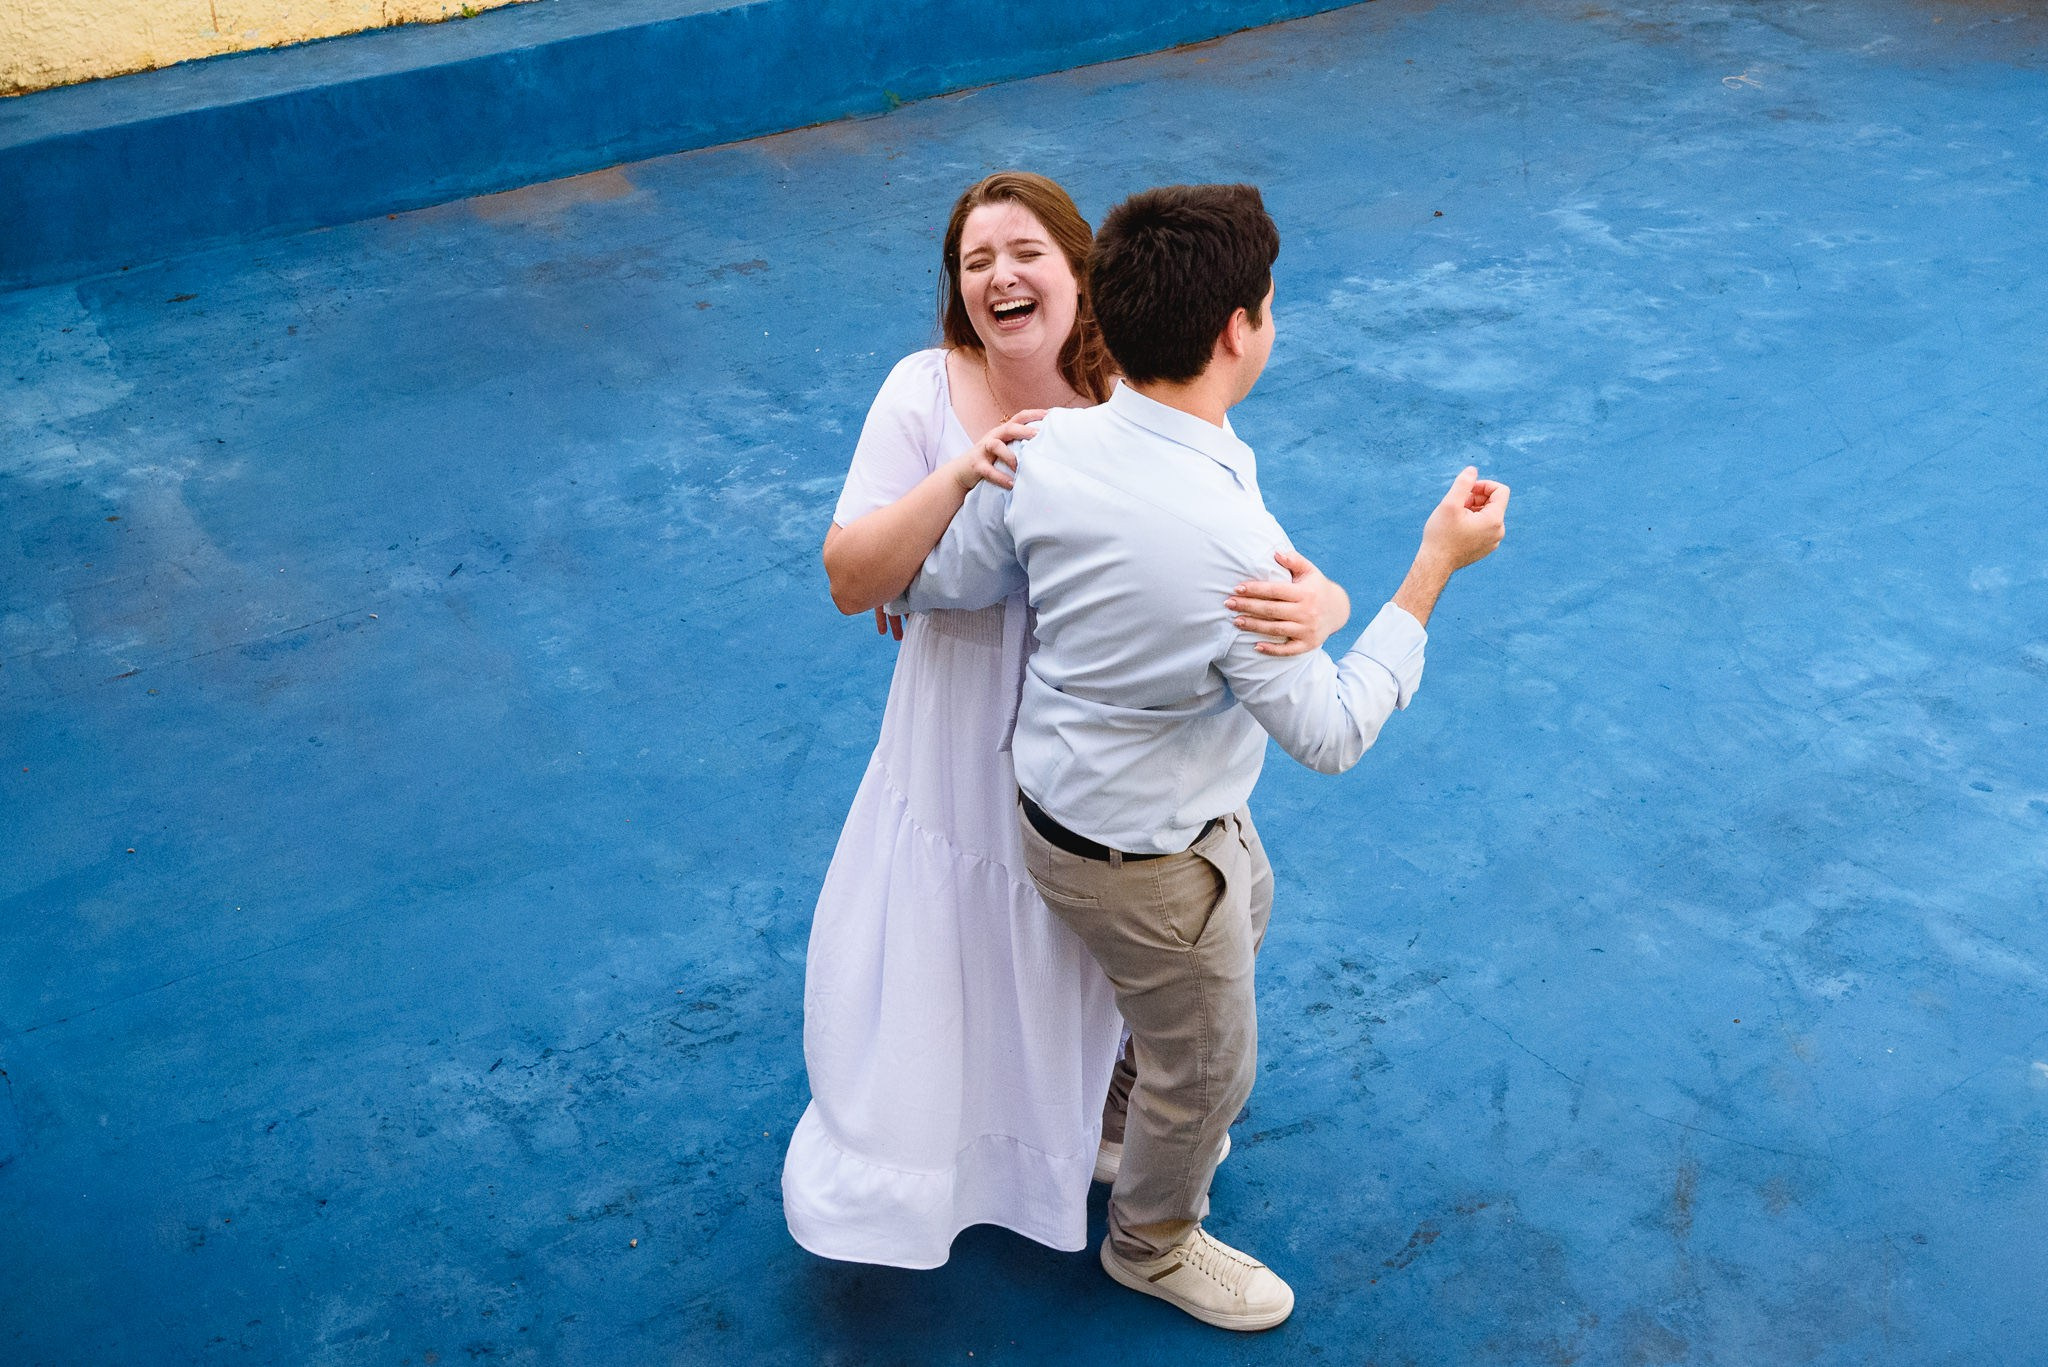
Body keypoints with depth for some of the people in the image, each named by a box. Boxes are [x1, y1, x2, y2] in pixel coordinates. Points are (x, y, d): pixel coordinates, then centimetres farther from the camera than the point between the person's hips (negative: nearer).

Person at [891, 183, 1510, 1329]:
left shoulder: (1047, 447, -18)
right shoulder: (1233, 545, -39)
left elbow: (944, 587, -2)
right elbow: (1331, 733, -25)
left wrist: (909, 604, 21)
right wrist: (1436, 567, -20)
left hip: (1059, 781, 8)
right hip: (1143, 859, -8)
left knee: (1248, 902, 37)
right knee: (1208, 1067, 21)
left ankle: (1122, 1109, 61)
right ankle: (1154, 1242, 52)